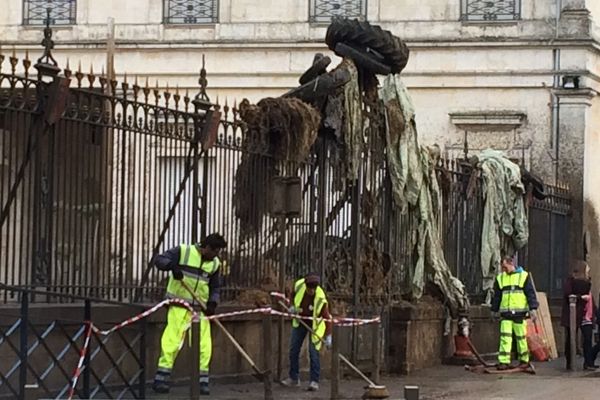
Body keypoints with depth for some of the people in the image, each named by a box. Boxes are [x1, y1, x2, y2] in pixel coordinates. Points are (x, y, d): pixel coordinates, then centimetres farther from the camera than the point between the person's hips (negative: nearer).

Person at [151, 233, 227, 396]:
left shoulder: (215, 263, 9)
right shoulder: (183, 252, -6)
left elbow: (214, 287, 18)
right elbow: (159, 259, -9)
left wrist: (212, 303, -1)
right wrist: (173, 266, -28)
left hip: (200, 308, 5)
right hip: (179, 304, -5)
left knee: (204, 344, 0)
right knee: (172, 340, -11)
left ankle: (201, 381, 10)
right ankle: (161, 379, -5)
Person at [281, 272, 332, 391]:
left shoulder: (320, 298, -34)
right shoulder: (298, 285, -22)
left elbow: (327, 317, -32)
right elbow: (293, 295, 3)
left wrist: (328, 336, -38)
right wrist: (293, 306, -12)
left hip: (315, 323, -5)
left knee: (314, 352, -12)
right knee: (293, 350, 8)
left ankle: (314, 381, -5)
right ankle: (294, 378, 20)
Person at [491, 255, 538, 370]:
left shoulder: (524, 276, 1)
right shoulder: (500, 278, 12)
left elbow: (531, 293, -2)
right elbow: (496, 296, 19)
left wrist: (533, 309, -9)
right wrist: (495, 310, 19)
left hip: (520, 313, -3)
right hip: (505, 313, 3)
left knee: (521, 337, 4)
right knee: (505, 337, -5)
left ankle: (524, 360, 16)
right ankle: (504, 361, -6)